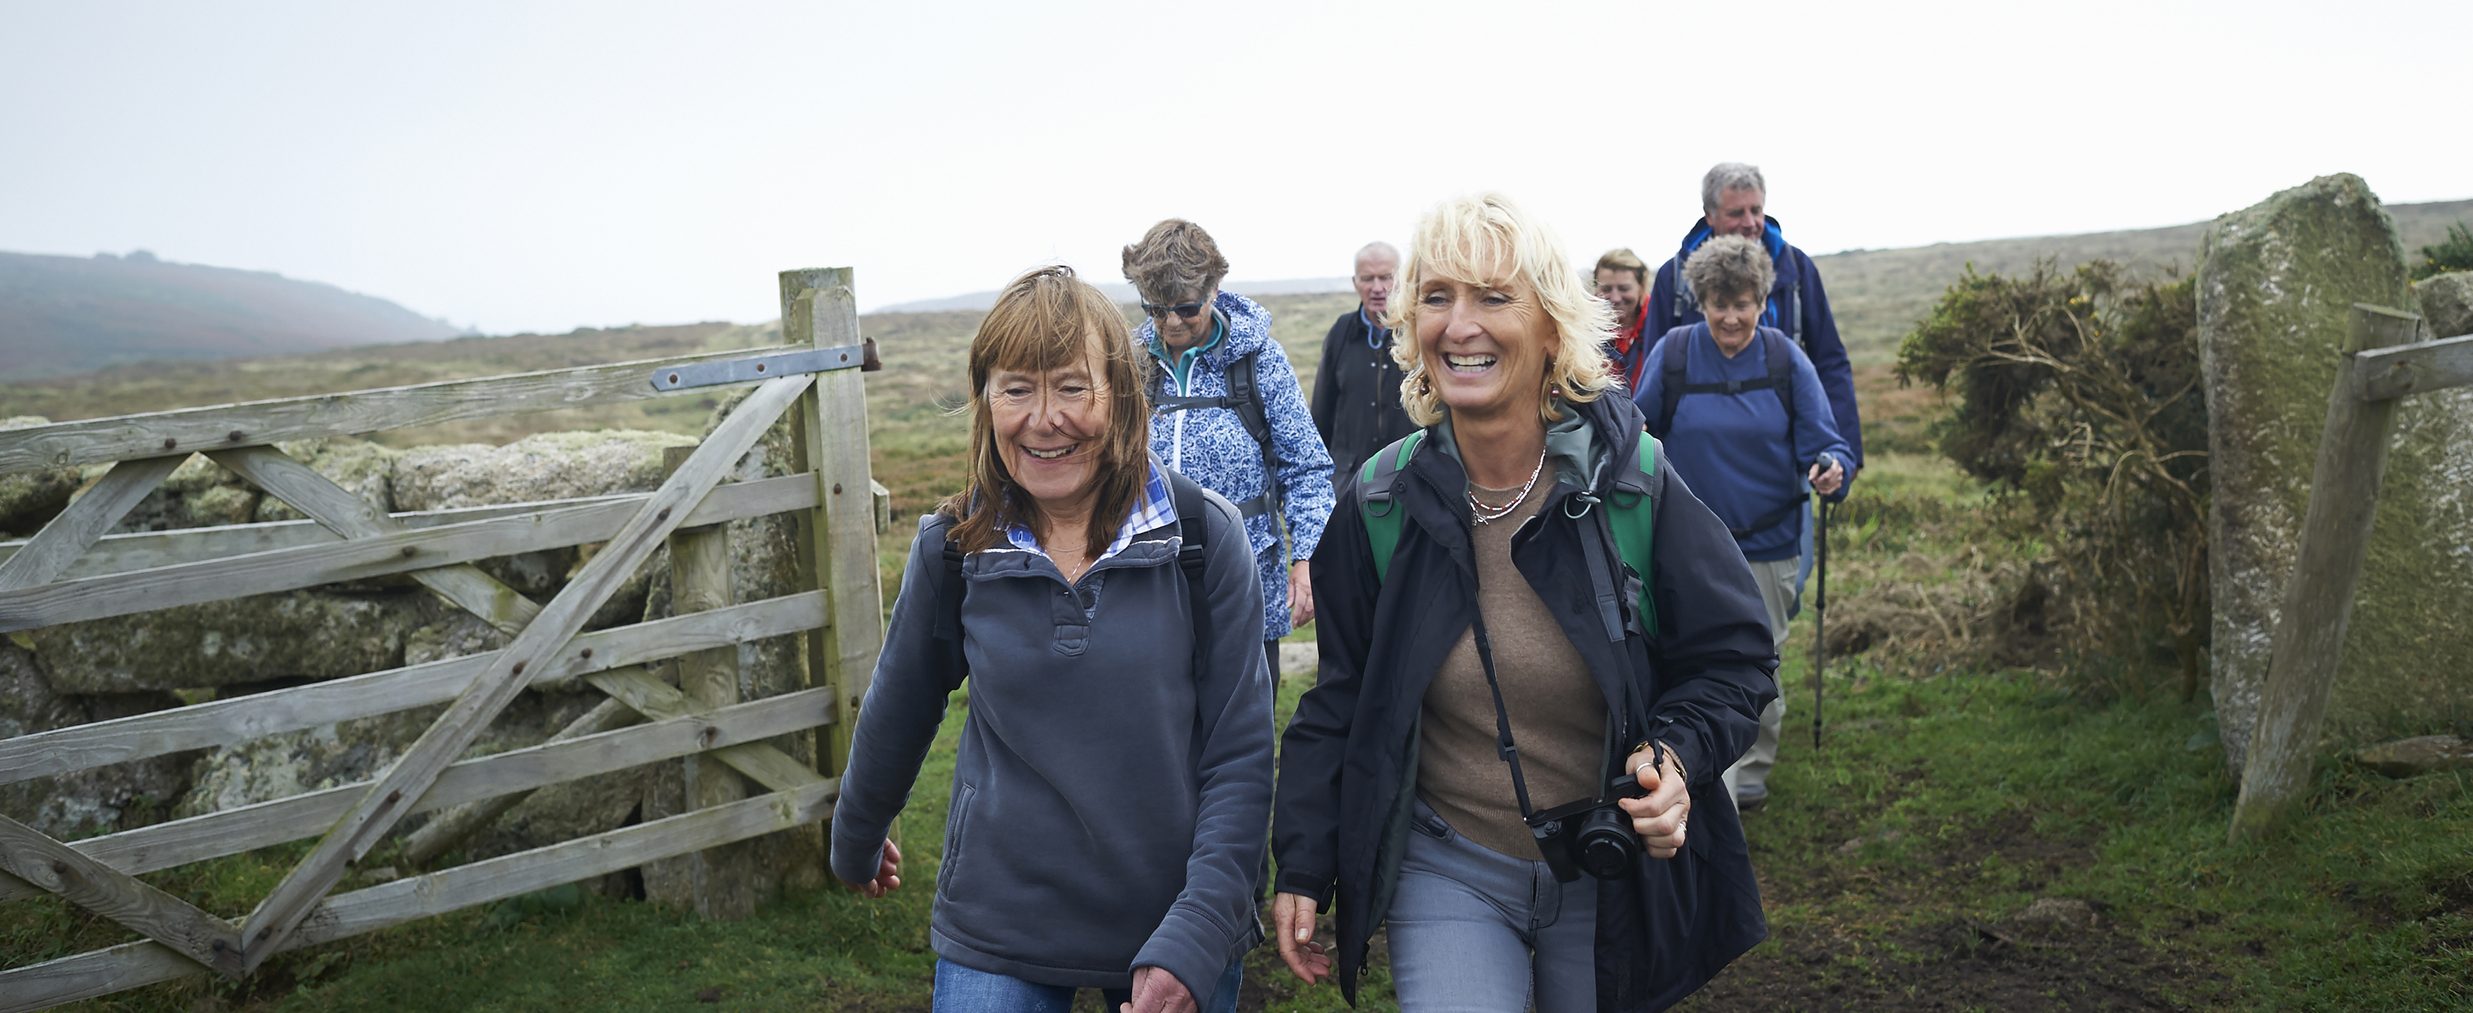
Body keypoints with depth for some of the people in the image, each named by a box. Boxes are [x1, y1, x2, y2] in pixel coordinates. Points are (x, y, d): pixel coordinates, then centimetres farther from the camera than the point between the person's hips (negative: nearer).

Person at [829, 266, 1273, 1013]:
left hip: (1180, 931, 0)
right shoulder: (951, 547, -6)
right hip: (996, 937, 1)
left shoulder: (1202, 536, -10)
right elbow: (896, 715, 10)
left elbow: (1239, 757, -9)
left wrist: (1193, 944, -17)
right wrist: (855, 843, 22)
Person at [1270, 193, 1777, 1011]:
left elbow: (1732, 659, -4)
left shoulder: (1636, 487, -12)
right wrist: (1304, 866, -1)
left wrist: (1678, 755, -23)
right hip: (1448, 874, 0)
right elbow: (1341, 699, 1)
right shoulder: (1382, 504, -7)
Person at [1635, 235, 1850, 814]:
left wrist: (1829, 468, -25)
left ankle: (1753, 773, 32)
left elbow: (1821, 440, -2)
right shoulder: (1673, 353, -4)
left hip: (1768, 542, 1)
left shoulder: (1786, 360, -3)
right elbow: (1642, 434, 6)